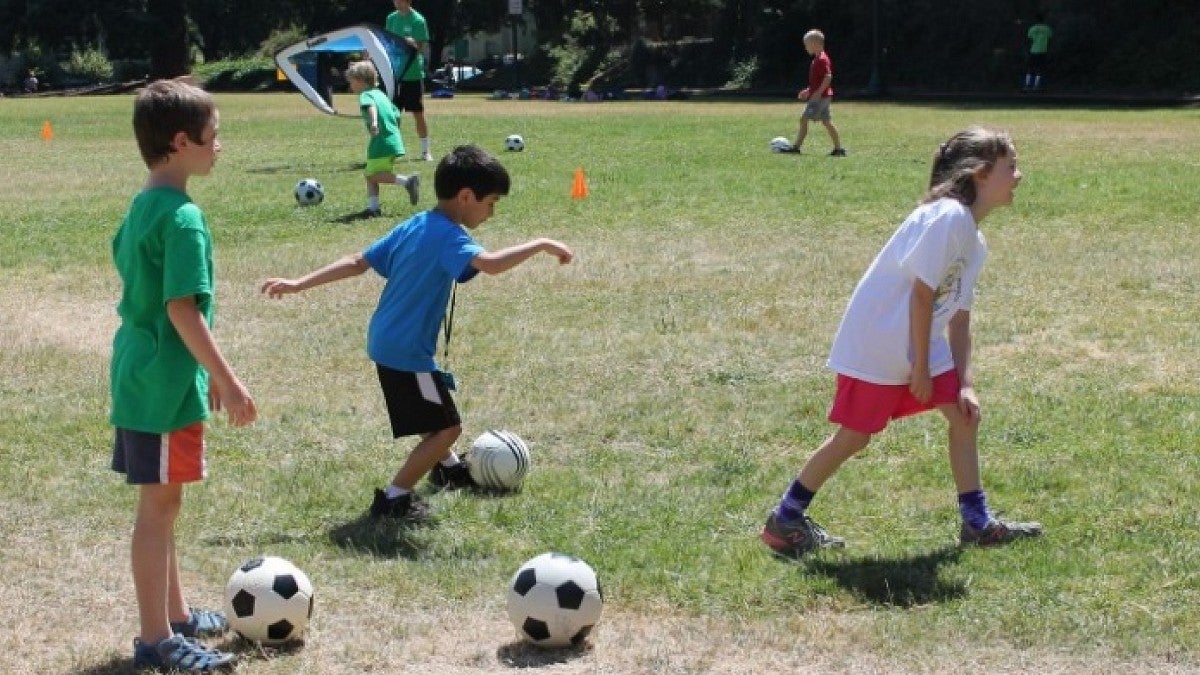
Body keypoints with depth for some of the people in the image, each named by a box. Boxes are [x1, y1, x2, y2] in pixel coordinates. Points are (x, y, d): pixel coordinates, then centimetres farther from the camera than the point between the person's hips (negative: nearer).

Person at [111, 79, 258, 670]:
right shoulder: (183, 218, -19)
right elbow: (183, 310, -23)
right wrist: (227, 381, -18)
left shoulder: (140, 208, 10)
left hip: (138, 373, 9)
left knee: (163, 502, 19)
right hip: (165, 382, -9)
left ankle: (175, 614, 32)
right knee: (159, 505, -1)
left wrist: (208, 370, 24)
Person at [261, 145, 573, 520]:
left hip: (385, 343, 10)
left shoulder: (413, 226, 7)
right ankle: (394, 498, 3)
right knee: (447, 427, -2)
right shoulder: (448, 236, -20)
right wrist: (541, 244, -27)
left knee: (436, 410, 31)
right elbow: (491, 264, -38)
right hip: (406, 352, -10)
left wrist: (299, 284, 9)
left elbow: (357, 262, 7)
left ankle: (448, 467, 54)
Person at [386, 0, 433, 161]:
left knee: (418, 113, 1)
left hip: (413, 73, -4)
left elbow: (422, 48, -10)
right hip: (394, 73, 4)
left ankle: (425, 150, 9)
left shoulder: (418, 20, -7)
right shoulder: (391, 19, 8)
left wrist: (413, 44, -30)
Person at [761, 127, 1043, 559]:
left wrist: (965, 383, 2)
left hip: (920, 344, 9)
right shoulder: (949, 216, -21)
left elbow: (959, 315, 9)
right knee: (854, 436, -2)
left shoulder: (974, 240, 9)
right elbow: (922, 293, -22)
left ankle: (977, 524, 17)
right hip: (876, 342, -9)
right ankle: (784, 522, 11)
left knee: (964, 414, 8)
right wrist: (921, 368, -17)